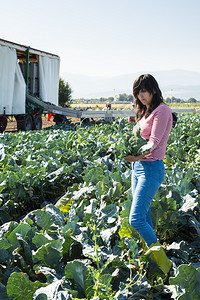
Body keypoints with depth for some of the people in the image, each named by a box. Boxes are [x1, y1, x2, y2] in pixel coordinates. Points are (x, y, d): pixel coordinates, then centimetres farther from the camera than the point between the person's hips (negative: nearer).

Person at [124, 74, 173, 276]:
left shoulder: (161, 110, -9)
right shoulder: (144, 112, 17)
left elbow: (154, 142, -20)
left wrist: (137, 156, -37)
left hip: (151, 168, -9)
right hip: (137, 167, 9)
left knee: (136, 219, -14)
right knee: (144, 216, 14)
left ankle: (163, 263, -1)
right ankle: (151, 259, 26)